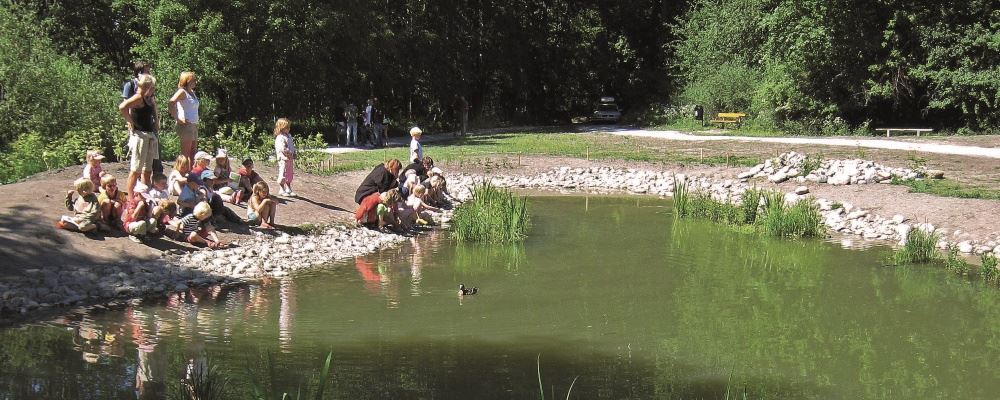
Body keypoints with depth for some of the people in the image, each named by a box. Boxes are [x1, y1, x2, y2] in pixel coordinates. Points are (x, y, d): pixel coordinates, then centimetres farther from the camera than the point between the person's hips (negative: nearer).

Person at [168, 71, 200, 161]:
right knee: (185, 154, -8)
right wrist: (177, 119, -21)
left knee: (192, 154, 8)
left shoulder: (192, 93, 16)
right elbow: (170, 103, -24)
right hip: (186, 126, -9)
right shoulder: (182, 92, -9)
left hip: (194, 126, 9)